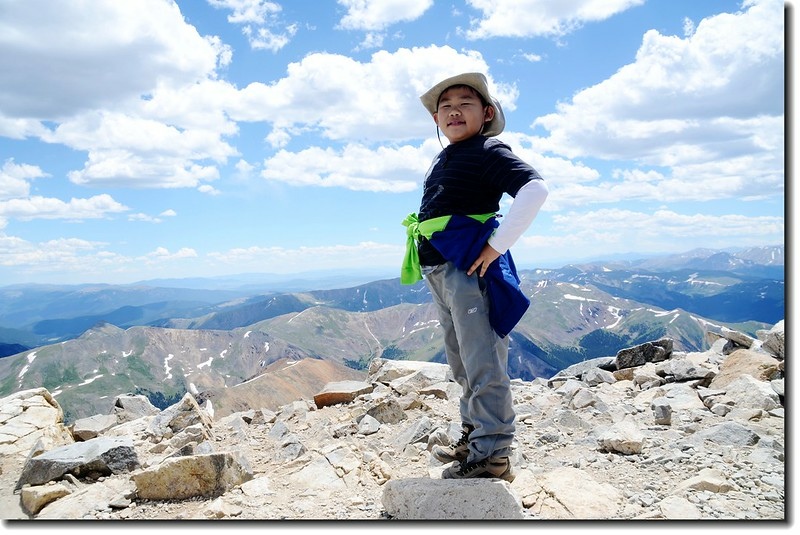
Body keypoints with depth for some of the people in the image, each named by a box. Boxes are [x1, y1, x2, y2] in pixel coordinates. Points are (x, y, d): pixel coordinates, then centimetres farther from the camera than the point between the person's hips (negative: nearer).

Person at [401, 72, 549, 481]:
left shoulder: (488, 152, -8)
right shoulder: (443, 159, 18)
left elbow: (535, 188, -23)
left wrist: (497, 245, -22)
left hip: (469, 266, -10)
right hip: (439, 271, 10)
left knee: (482, 362, -7)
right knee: (461, 363, 18)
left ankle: (493, 453, 2)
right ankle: (473, 437, 32)